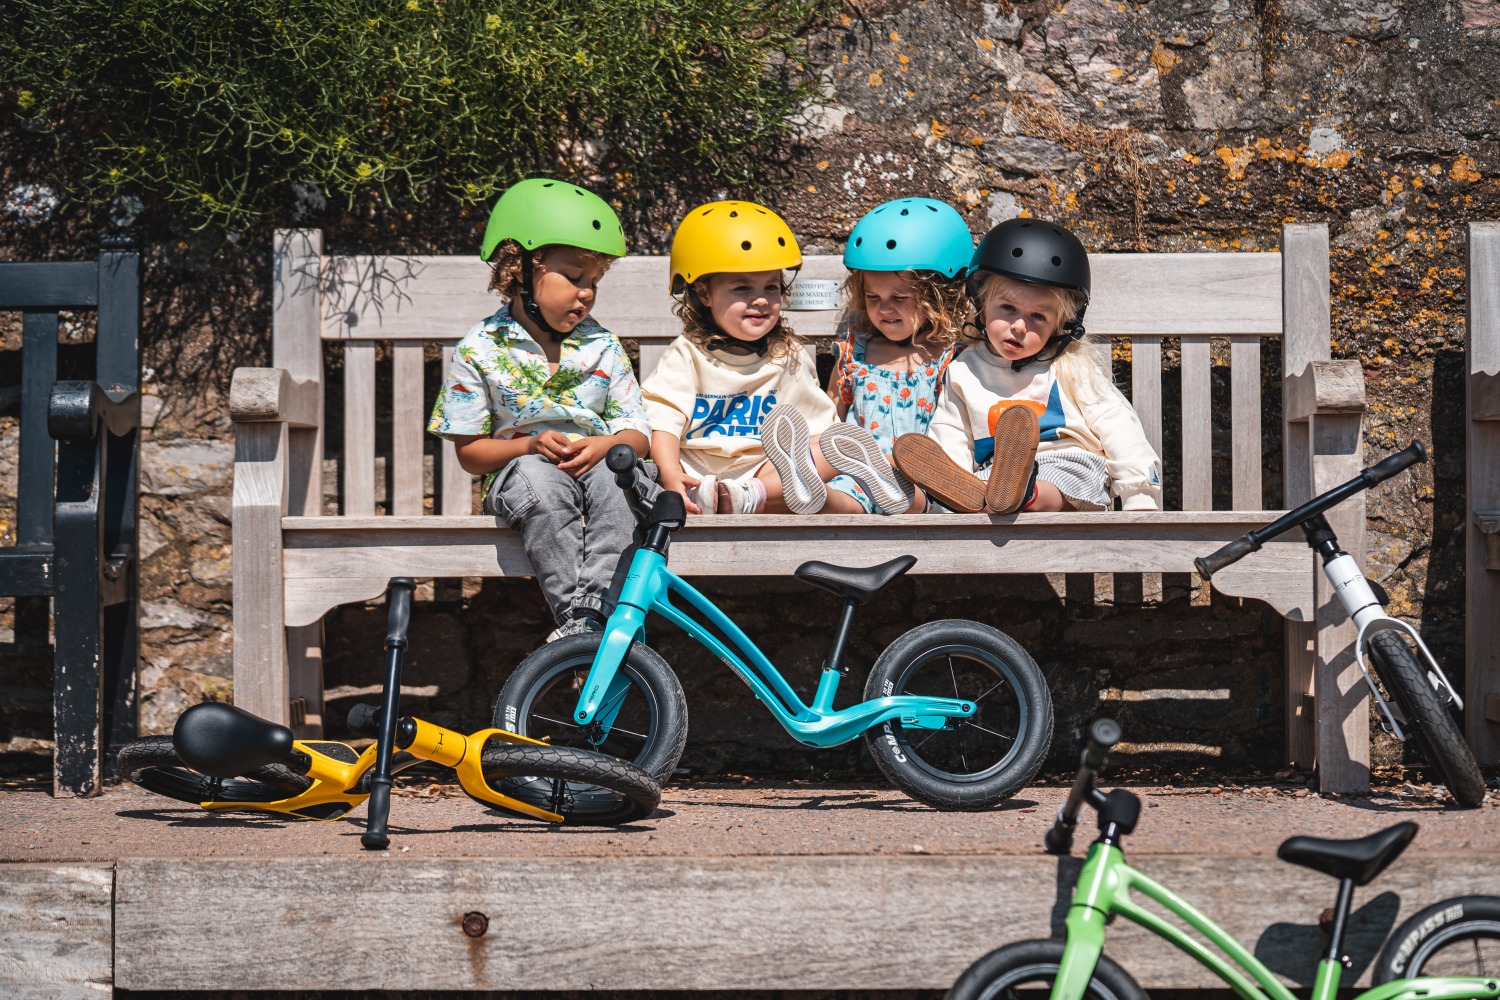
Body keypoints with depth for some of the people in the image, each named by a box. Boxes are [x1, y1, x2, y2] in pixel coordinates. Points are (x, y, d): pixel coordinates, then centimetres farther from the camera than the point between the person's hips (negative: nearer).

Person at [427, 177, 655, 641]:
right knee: (540, 479, -38)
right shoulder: (480, 351, -1)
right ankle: (569, 613, -38)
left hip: (595, 462, 2)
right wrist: (532, 445, -18)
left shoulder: (603, 347, 7)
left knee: (617, 478, -34)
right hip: (519, 472, -2)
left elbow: (639, 434, 6)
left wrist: (606, 445, -18)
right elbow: (470, 452, -1)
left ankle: (593, 610, -42)